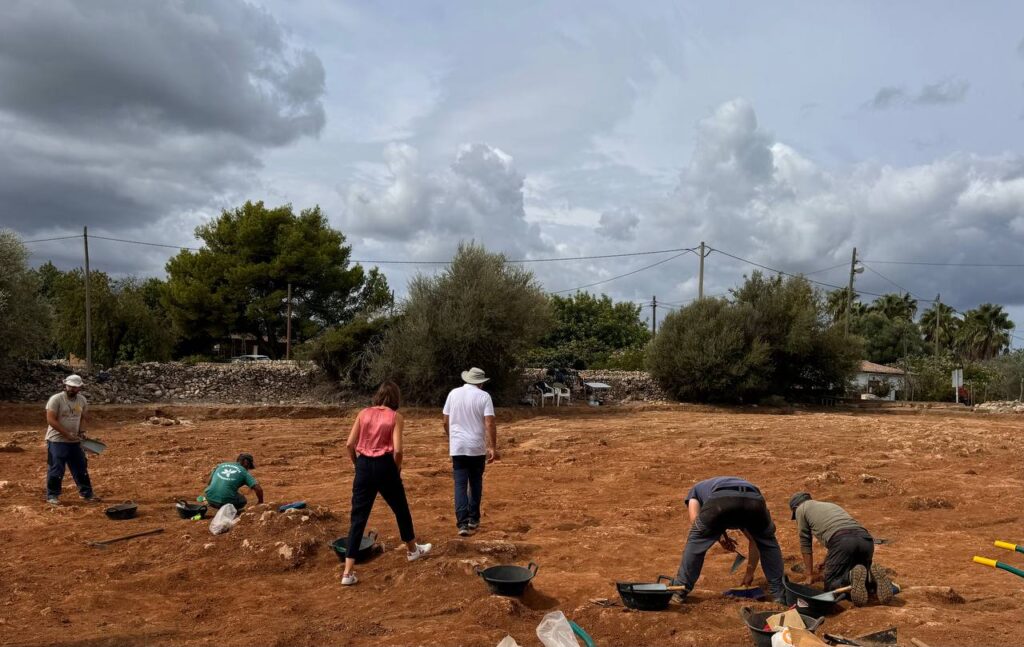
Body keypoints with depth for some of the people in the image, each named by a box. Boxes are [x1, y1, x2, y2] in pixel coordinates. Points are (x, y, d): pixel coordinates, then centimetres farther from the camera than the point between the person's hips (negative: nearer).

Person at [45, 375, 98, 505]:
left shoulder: (82, 400, 5)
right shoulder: (56, 399, -14)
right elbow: (51, 420, -17)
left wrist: (82, 431, -2)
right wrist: (67, 434, -20)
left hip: (75, 441, 6)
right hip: (57, 441, -6)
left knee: (81, 468, 12)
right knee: (56, 469, 0)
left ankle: (87, 493, 22)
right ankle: (52, 495, 15)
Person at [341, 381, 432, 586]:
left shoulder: (364, 413, 5)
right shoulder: (395, 416, -3)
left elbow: (350, 444, 0)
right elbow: (397, 450, -12)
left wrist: (357, 464, 13)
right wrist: (397, 470, 4)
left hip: (364, 465, 3)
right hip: (384, 465, -2)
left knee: (358, 517, 4)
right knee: (401, 509, 21)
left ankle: (348, 572, -1)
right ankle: (412, 549, 41)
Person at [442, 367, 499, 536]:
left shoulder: (453, 393, 4)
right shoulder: (483, 396, -5)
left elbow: (446, 422, 8)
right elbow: (489, 424, -13)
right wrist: (493, 447, -12)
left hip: (458, 446, 1)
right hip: (477, 447, -1)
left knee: (460, 484, 1)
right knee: (475, 483, 16)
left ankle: (463, 523, -9)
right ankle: (473, 519, 23)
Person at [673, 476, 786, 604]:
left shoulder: (695, 490, 41)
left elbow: (695, 520, 17)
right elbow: (754, 540, 49)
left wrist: (720, 536, 25)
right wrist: (750, 573, 57)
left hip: (721, 500, -3)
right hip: (754, 499, 3)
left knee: (696, 542, 21)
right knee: (768, 542, 32)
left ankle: (679, 590, 24)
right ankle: (779, 593, 33)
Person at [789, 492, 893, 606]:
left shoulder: (801, 509, 23)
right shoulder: (830, 504, 40)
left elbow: (805, 543, 24)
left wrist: (810, 574, 33)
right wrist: (824, 572, 56)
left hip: (842, 541, -6)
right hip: (866, 540, 6)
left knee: (830, 584, 7)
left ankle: (853, 577, -22)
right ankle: (871, 575, -8)